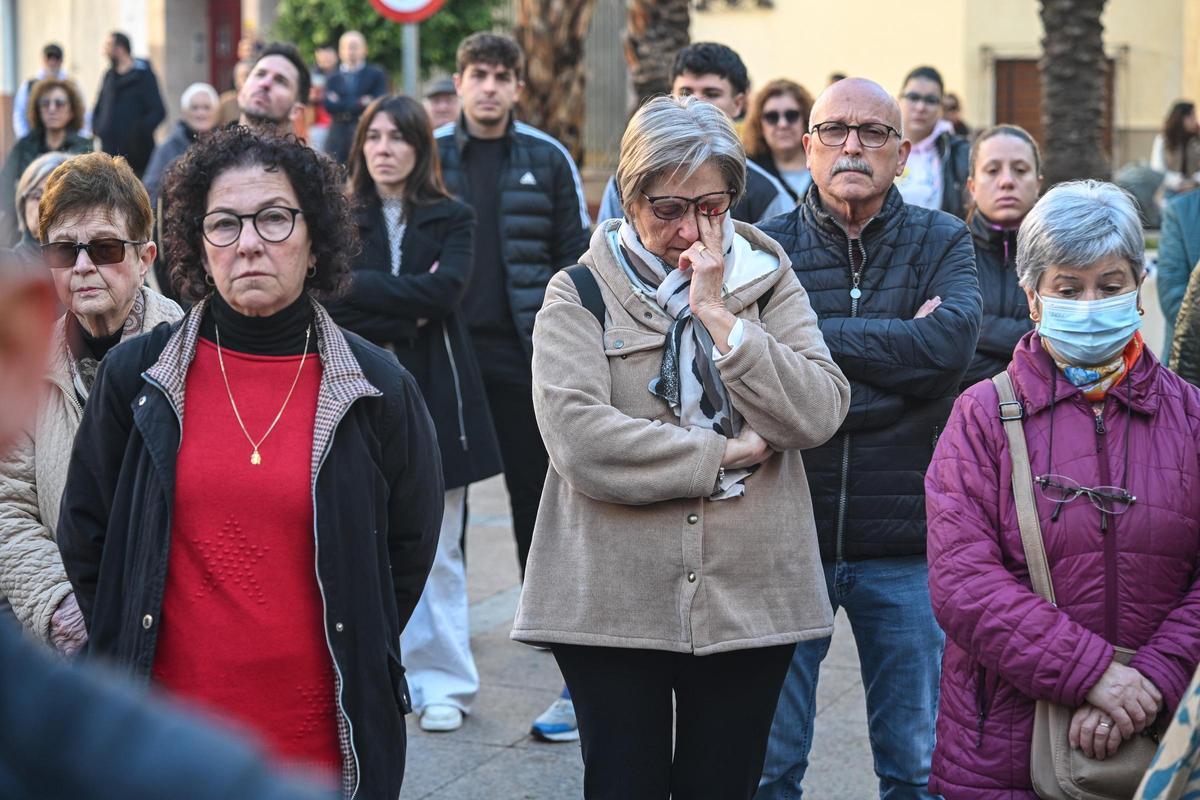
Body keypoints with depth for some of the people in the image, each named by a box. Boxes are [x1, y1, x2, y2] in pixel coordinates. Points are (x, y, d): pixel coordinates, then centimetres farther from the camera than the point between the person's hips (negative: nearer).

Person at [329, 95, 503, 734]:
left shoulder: (452, 219, 7)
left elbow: (444, 289, -11)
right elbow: (327, 304, -5)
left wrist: (360, 288, -10)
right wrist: (408, 318, -12)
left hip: (434, 393, -1)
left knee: (437, 548, 1)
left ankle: (443, 684, 9)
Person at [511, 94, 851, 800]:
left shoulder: (770, 283, 7)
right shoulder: (579, 297, -1)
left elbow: (819, 415, -9)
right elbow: (579, 440, -17)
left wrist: (719, 315, -13)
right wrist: (728, 454, -12)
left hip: (750, 601, 2)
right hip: (613, 603, -2)